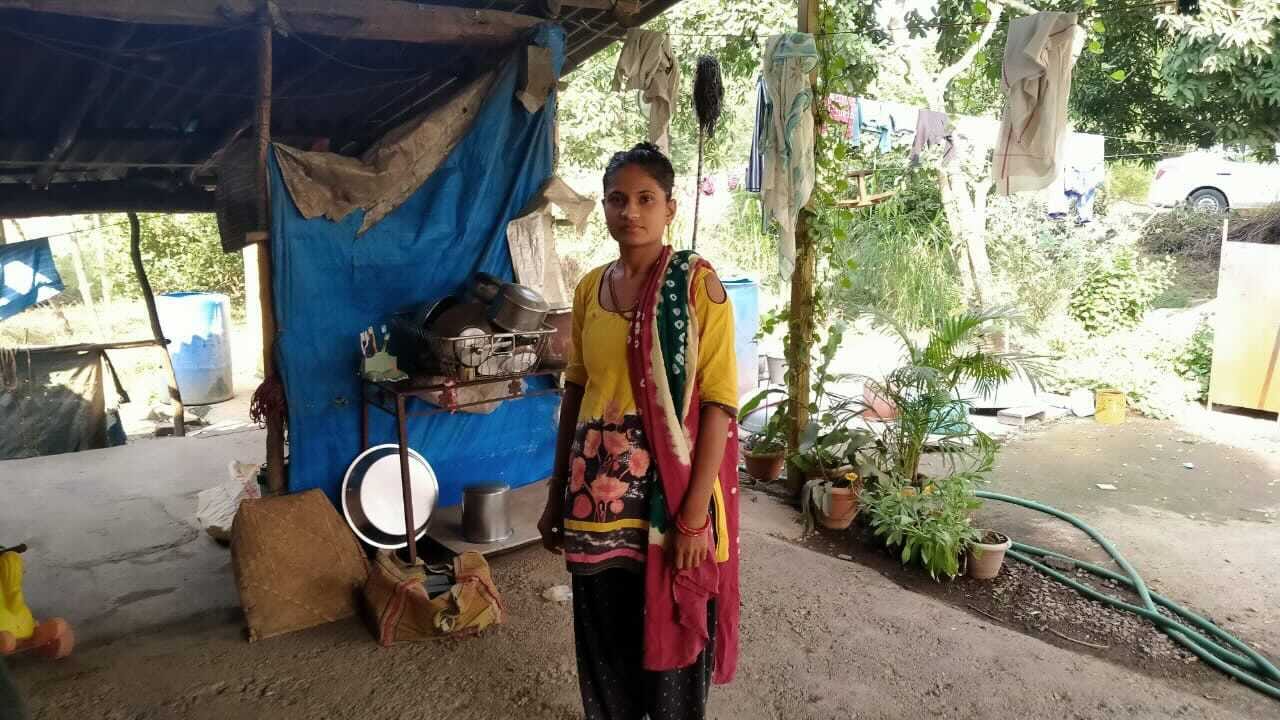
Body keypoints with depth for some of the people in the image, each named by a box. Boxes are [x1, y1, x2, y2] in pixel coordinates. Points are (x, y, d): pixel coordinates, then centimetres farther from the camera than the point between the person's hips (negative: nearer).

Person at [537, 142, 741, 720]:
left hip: (669, 487, -4)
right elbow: (575, 392, 12)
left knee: (671, 635, 10)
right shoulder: (590, 288, 6)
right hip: (598, 487, 5)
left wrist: (694, 515, -17)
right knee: (603, 635, 17)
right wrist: (557, 494, 12)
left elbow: (719, 402, -13)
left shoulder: (697, 283, -9)